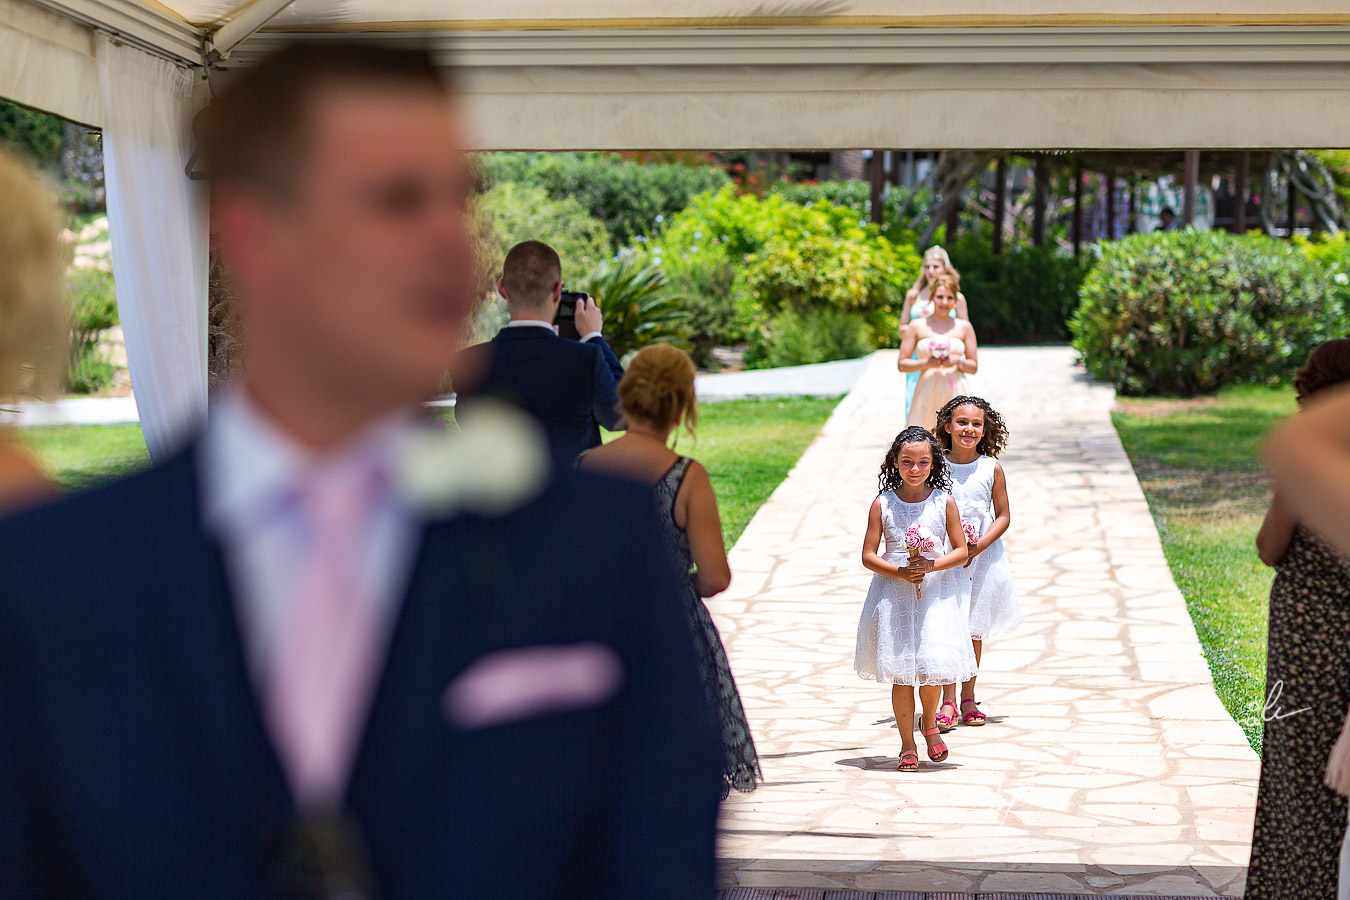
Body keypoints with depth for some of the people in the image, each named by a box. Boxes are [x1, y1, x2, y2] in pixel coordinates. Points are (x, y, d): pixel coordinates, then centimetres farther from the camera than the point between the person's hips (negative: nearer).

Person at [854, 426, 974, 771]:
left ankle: (929, 723, 22)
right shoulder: (883, 504, 0)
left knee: (933, 665, -9)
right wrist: (901, 572, -15)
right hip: (893, 595, 0)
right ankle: (907, 744, 15)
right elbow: (868, 555, 0)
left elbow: (960, 550, 2)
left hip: (936, 593, 0)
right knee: (900, 673, 2)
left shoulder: (944, 502, 0)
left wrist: (932, 566, -15)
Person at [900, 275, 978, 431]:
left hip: (954, 391, 1)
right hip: (927, 393, -1)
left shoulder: (964, 327, 12)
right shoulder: (917, 326, 9)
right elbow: (902, 364, 7)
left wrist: (957, 361, -6)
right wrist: (927, 363, -9)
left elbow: (974, 367, 14)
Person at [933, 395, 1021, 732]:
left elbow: (1003, 516, 0)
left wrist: (978, 546, -13)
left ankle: (968, 699, 21)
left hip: (982, 559, 1)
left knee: (974, 631, 9)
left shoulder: (991, 469, -3)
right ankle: (948, 703, 3)